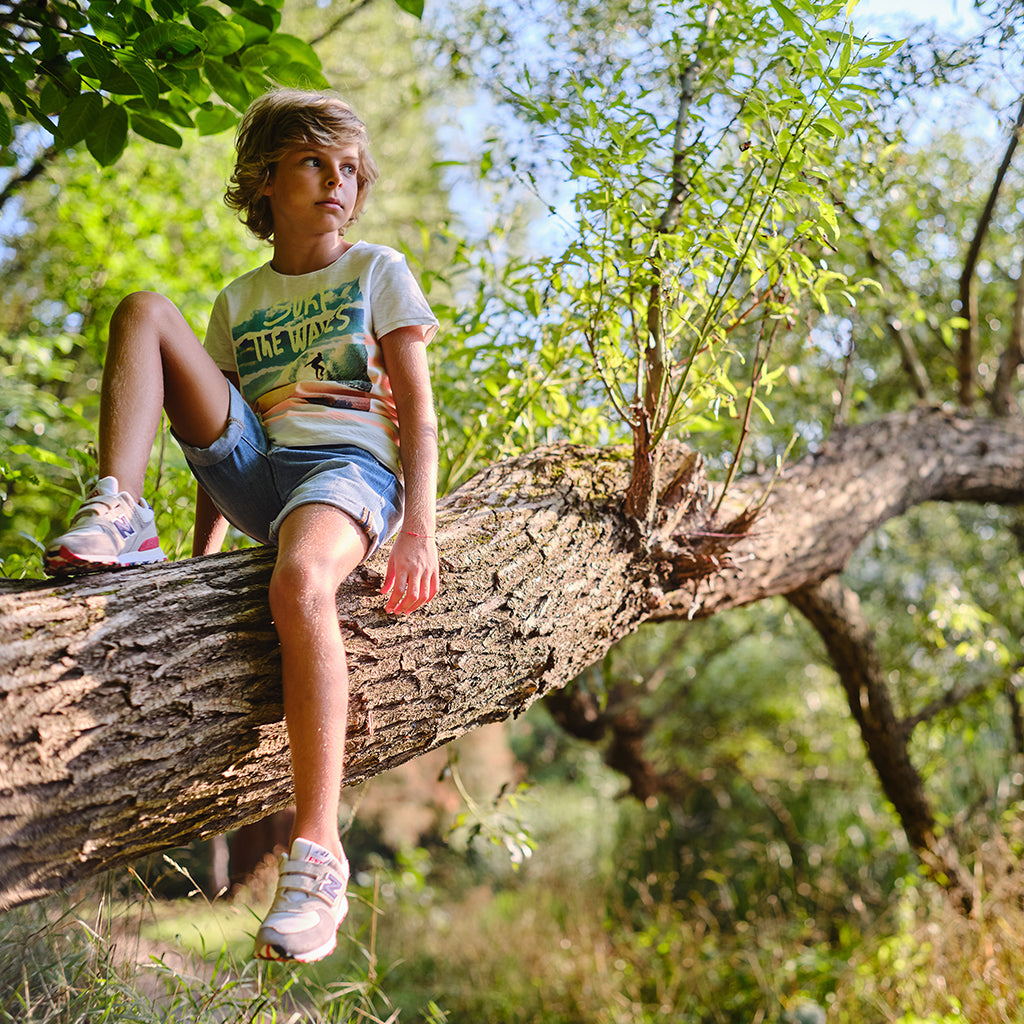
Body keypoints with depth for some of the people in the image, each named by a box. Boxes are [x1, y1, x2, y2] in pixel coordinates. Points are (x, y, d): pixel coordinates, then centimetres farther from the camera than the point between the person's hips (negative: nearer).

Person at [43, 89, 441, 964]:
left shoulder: (379, 272, 13)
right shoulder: (238, 302, 23)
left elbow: (419, 413, 4)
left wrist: (419, 529, -12)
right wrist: (201, 558, 10)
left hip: (350, 465, -4)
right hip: (255, 469, 4)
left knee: (300, 580, -39)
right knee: (143, 309, -6)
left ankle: (318, 857, -39)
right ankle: (119, 519, -25)